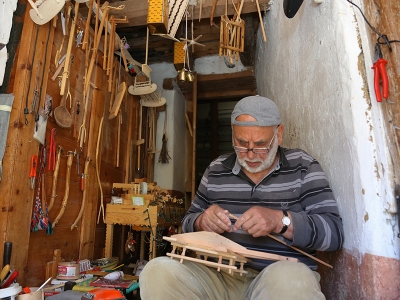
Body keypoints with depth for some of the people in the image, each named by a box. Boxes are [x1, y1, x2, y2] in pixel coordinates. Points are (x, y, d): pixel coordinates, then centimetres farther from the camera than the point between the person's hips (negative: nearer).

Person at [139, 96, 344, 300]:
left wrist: (280, 221, -22)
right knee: (158, 272, -23)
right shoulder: (216, 170, 8)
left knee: (289, 280, -37)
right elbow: (188, 223, 14)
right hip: (223, 274, 3)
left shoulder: (302, 166, 0)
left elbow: (334, 232, -6)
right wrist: (202, 222, -9)